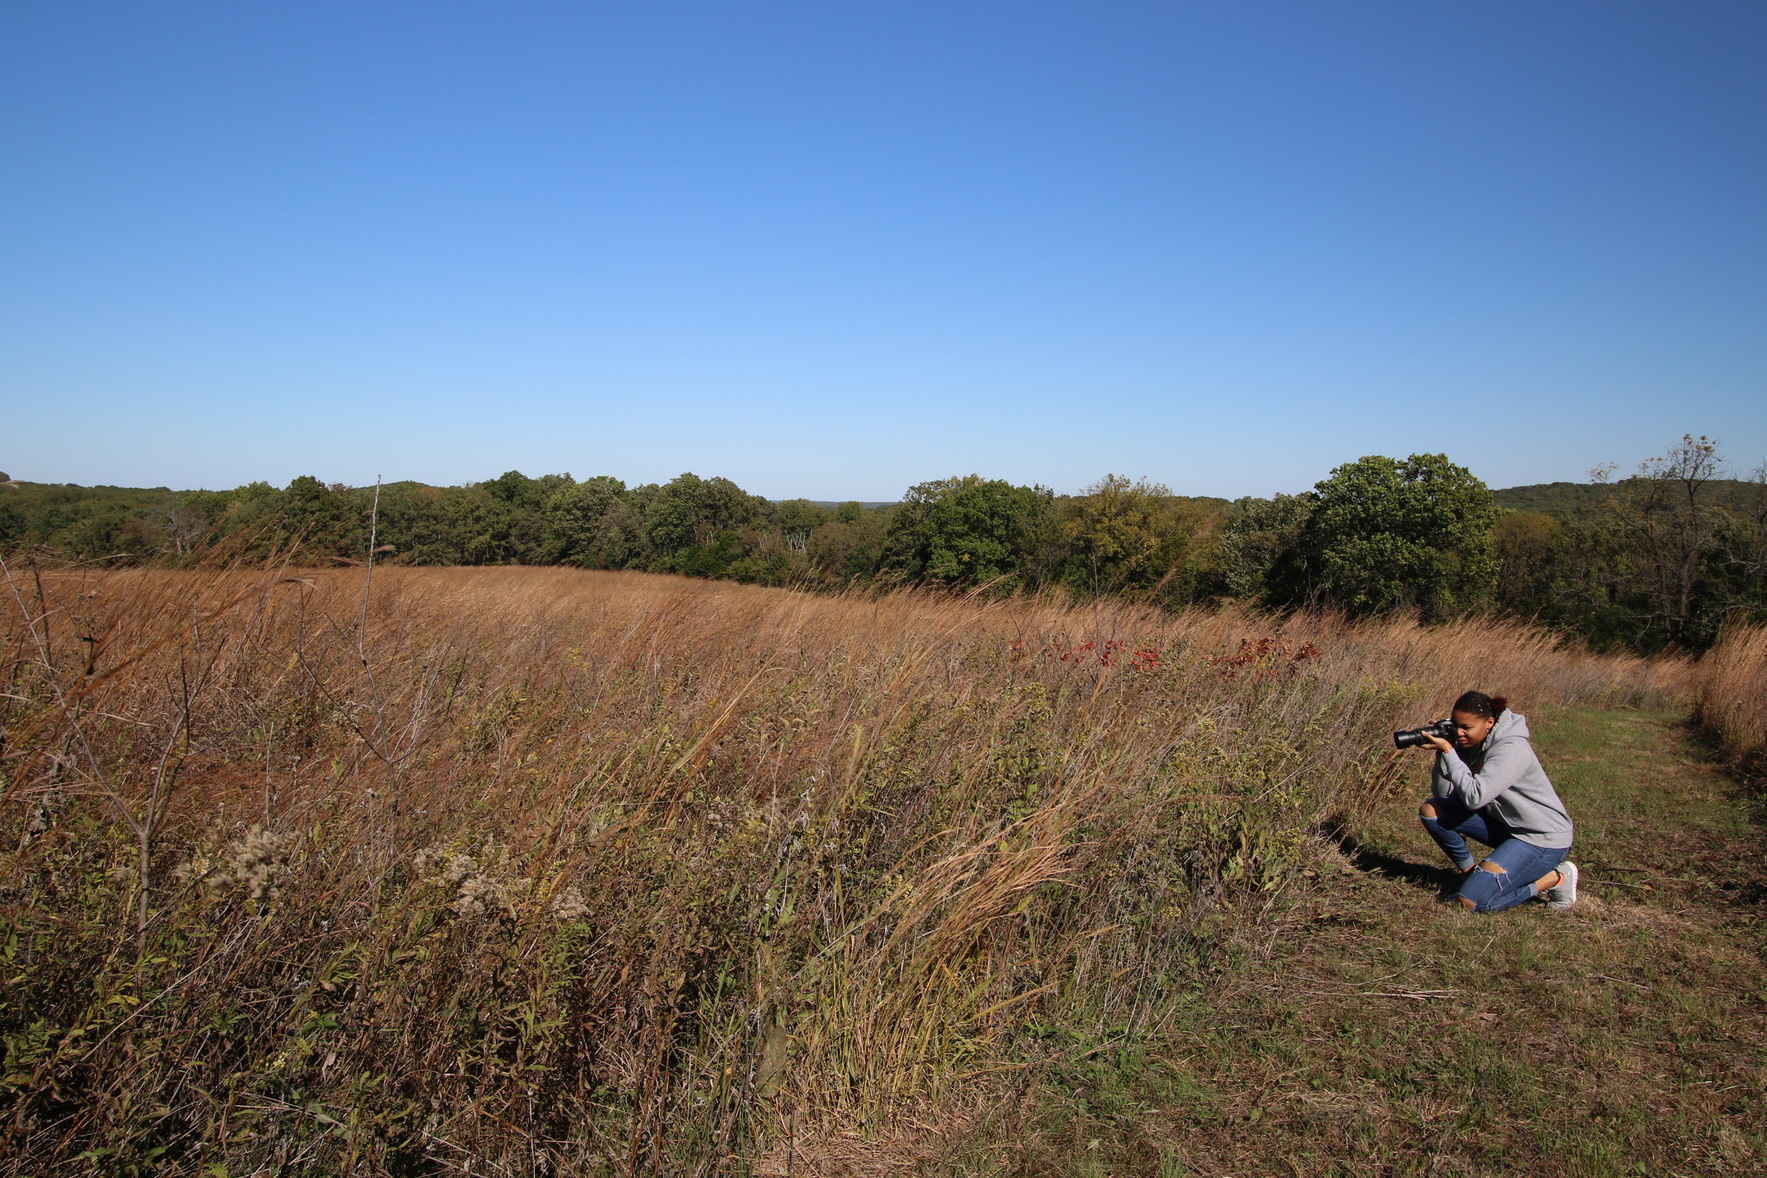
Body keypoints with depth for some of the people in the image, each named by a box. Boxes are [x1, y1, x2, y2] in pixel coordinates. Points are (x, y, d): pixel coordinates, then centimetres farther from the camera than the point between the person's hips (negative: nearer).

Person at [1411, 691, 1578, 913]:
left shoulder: (1512, 749, -24)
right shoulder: (1468, 743, -2)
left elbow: (1474, 797, -32)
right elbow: (1442, 792, -5)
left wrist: (1448, 751, -30)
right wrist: (1441, 750, -17)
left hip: (1543, 839, -8)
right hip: (1505, 825, 8)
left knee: (1472, 901, -19)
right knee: (1431, 810, -6)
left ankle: (1555, 878, 0)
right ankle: (1469, 872, 10)